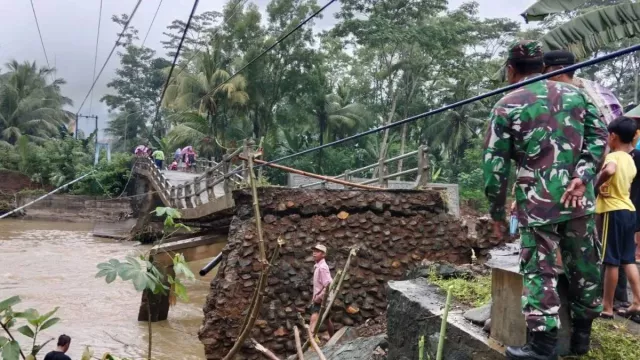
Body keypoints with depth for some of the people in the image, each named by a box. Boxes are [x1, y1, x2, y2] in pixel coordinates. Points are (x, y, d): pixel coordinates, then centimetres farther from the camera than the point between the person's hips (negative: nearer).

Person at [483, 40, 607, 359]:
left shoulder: (507, 106, -2)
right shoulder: (576, 94, 11)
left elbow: (495, 164, -4)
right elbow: (599, 135, 3)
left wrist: (496, 211, 6)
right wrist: (582, 176, -5)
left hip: (537, 203, -4)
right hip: (579, 199, 4)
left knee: (540, 271, 1)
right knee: (584, 266, 15)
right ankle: (582, 334, 29)